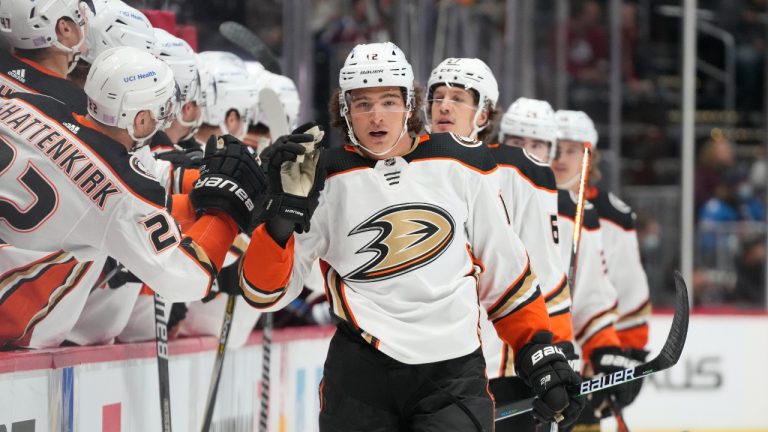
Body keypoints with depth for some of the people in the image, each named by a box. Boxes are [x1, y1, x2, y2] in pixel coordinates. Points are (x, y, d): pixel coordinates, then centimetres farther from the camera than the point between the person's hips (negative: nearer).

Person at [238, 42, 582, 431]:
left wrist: (539, 351, 11)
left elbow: (503, 268, 15)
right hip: (361, 374, 0)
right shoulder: (324, 179, 0)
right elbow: (265, 293, -3)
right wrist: (284, 212, -17)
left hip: (455, 370, 0)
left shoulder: (459, 164, 6)